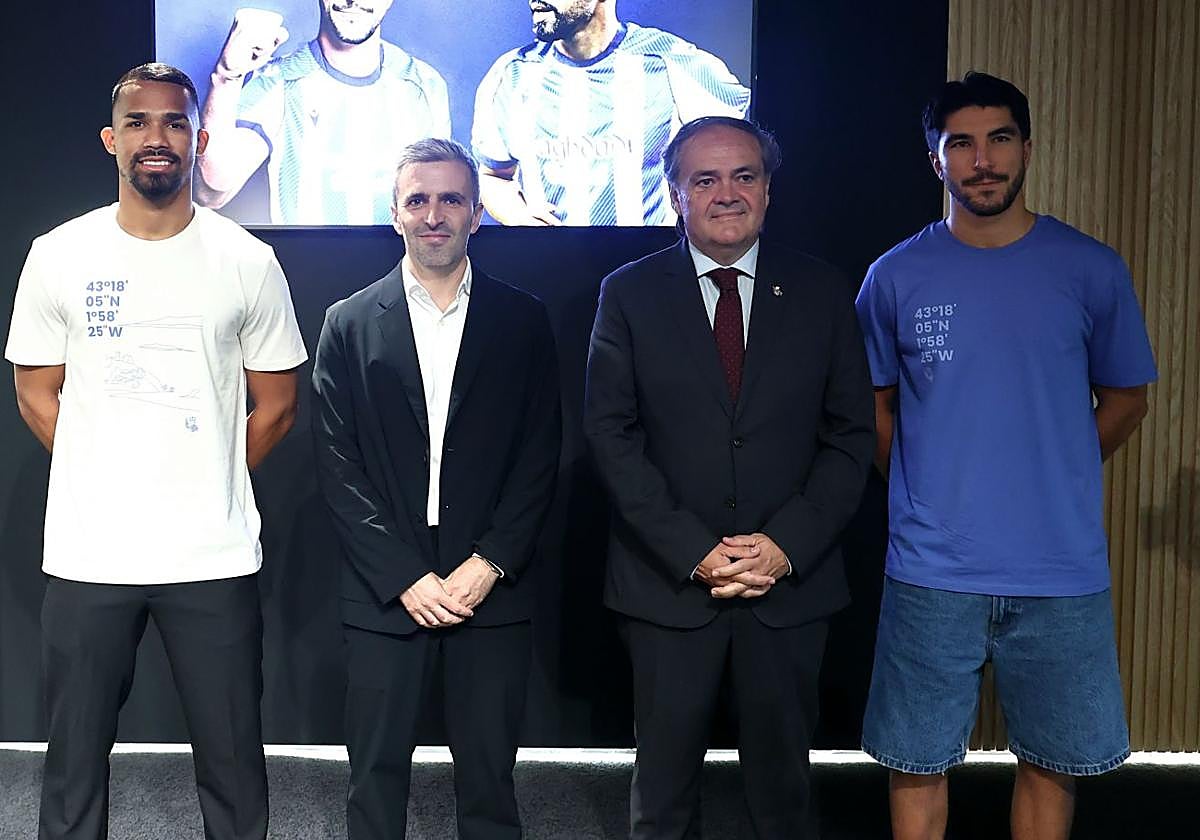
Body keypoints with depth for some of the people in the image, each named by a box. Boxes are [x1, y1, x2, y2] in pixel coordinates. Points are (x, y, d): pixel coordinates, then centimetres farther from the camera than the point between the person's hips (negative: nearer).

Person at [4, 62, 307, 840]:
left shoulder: (248, 263, 0)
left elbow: (276, 403, 6)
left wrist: (207, 488, 5)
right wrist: (108, 483, 5)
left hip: (215, 557, -1)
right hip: (87, 554, 1)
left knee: (234, 761, 7)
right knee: (74, 758, 11)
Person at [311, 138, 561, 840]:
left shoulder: (524, 322, 4)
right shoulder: (350, 325, 4)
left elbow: (540, 459, 2)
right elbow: (339, 467, -1)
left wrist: (489, 564, -9)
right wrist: (406, 578, -9)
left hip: (493, 591, 0)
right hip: (386, 594, 0)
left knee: (489, 780, 8)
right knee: (377, 776, 10)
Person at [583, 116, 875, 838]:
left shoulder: (823, 293, 3)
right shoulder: (630, 293, 1)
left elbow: (850, 436, 2)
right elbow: (612, 435, -5)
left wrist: (787, 545, -11)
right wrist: (694, 551, -13)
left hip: (791, 582, 1)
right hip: (669, 581, -1)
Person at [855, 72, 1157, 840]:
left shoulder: (1092, 269, -1)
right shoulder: (896, 276, 0)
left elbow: (1125, 401, 10)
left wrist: (1051, 484, 8)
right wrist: (925, 496, 7)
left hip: (1063, 574, 1)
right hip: (932, 572, 0)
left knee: (1053, 760, 13)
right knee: (919, 761, 10)